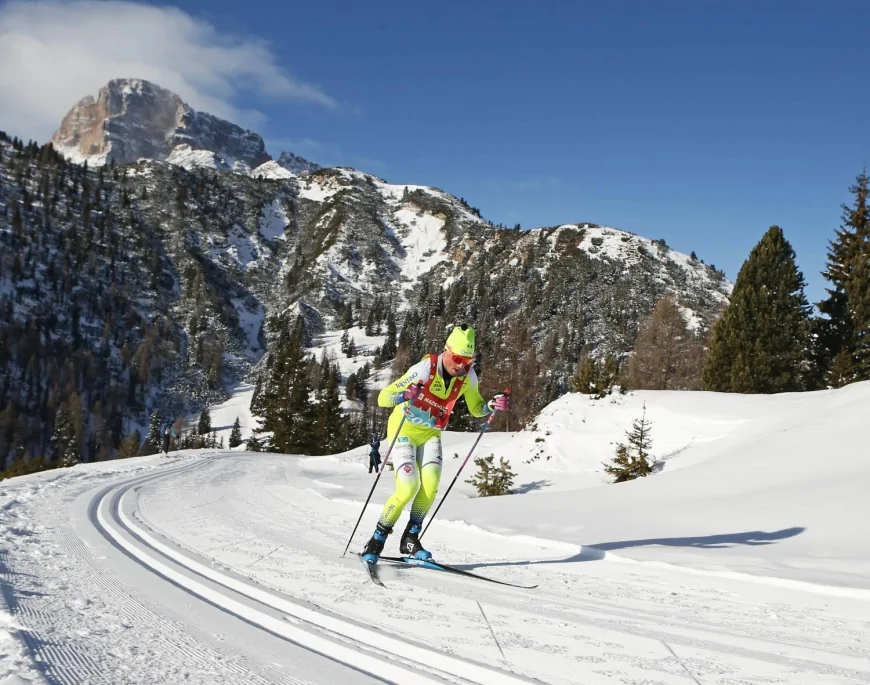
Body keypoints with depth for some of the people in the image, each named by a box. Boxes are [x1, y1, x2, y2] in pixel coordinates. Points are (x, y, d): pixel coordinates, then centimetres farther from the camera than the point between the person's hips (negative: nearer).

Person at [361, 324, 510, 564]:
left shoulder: (467, 375, -12)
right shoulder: (425, 369, -27)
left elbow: (476, 409, 3)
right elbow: (382, 398, -27)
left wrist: (493, 405, -18)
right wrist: (404, 395, -48)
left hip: (431, 434, 4)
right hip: (404, 430, -4)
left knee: (431, 483, -17)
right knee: (408, 487, -18)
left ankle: (410, 538, 1)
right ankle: (376, 541, -1)